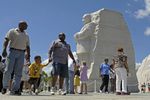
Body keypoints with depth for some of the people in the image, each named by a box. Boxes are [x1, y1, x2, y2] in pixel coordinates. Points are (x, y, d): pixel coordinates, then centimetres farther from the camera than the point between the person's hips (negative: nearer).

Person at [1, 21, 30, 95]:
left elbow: (27, 46, 18)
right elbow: (6, 40, -2)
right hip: (13, 51, -3)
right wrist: (4, 50, -17)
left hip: (21, 54, 4)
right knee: (8, 70, -10)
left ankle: (15, 90, -5)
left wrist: (28, 55, 5)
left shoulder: (26, 35, 21)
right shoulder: (12, 31, 9)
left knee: (18, 72, -4)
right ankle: (5, 87, 4)